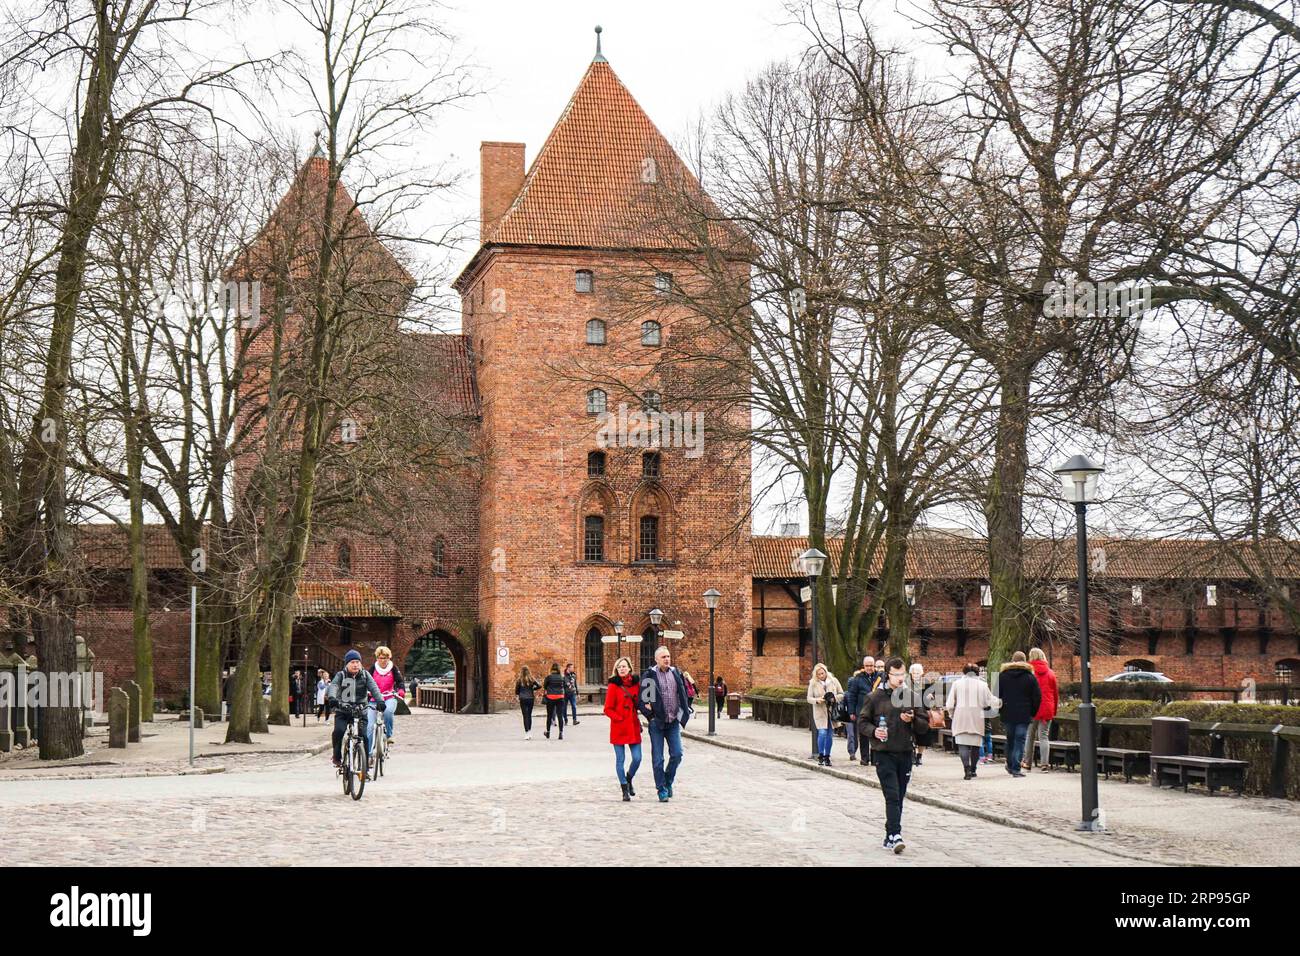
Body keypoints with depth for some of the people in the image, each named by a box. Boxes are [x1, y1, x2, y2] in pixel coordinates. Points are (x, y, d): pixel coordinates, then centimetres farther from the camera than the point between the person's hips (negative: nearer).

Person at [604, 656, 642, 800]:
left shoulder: (636, 683, 7)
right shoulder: (613, 686, -3)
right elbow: (608, 709, -3)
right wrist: (620, 718, -12)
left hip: (633, 726, 3)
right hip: (619, 727, -3)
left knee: (637, 758, -1)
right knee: (620, 760, 1)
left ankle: (628, 779, 28)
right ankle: (625, 791, 12)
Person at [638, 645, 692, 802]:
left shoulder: (676, 673, 7)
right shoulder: (649, 675, -6)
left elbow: (683, 694, 15)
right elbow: (641, 698, -5)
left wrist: (684, 713, 6)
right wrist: (648, 713, -12)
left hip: (673, 722, 3)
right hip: (657, 722, -3)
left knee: (677, 754, -3)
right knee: (658, 759, 1)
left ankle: (668, 781, 21)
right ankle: (662, 790, 10)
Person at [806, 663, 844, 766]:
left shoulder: (833, 681, 2)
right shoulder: (813, 683, -1)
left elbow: (842, 694, 6)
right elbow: (809, 698, 0)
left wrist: (834, 698, -14)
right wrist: (817, 700, -20)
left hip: (832, 712, 2)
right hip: (820, 712, -2)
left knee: (830, 734, 6)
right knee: (822, 733, -13)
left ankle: (827, 757, 18)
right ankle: (820, 756, 1)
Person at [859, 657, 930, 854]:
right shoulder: (876, 697, -1)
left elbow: (925, 727, 9)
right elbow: (862, 720, 6)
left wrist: (912, 720, -11)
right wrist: (874, 731, -13)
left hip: (905, 754, 3)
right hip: (884, 754, -3)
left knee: (899, 798, 9)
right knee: (892, 796, -13)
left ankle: (890, 837, 19)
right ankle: (895, 836, -17)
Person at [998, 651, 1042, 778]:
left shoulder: (1002, 676, 5)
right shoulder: (1030, 677, 0)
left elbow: (997, 695, 5)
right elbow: (1037, 697, -1)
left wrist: (1001, 711, 12)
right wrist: (1032, 713, 9)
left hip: (1007, 715, 2)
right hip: (1024, 715, -2)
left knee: (1010, 740, 17)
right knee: (1020, 741, -3)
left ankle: (1010, 766, 26)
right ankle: (1016, 769, -9)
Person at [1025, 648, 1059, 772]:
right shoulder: (1050, 673, 5)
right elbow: (1055, 694, 10)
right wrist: (1054, 711, 18)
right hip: (1047, 709, 1)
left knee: (1029, 736, 10)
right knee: (1044, 736, 2)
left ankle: (1027, 762, 15)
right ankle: (1044, 763, -7)